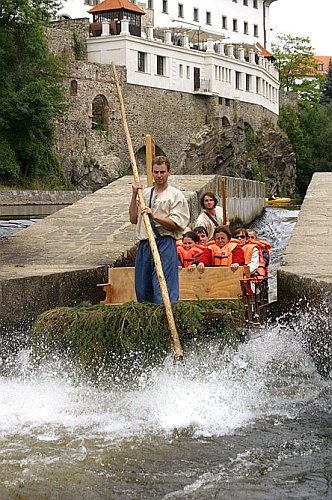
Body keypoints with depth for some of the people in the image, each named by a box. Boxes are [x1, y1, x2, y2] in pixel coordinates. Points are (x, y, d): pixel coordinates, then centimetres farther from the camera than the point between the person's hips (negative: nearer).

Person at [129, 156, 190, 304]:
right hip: (144, 244, 6)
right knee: (142, 289, 9)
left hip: (165, 243, -6)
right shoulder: (145, 193, 17)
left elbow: (176, 224, -8)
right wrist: (134, 195, 5)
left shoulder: (176, 195, 1)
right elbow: (134, 219, 11)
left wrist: (154, 217, -19)